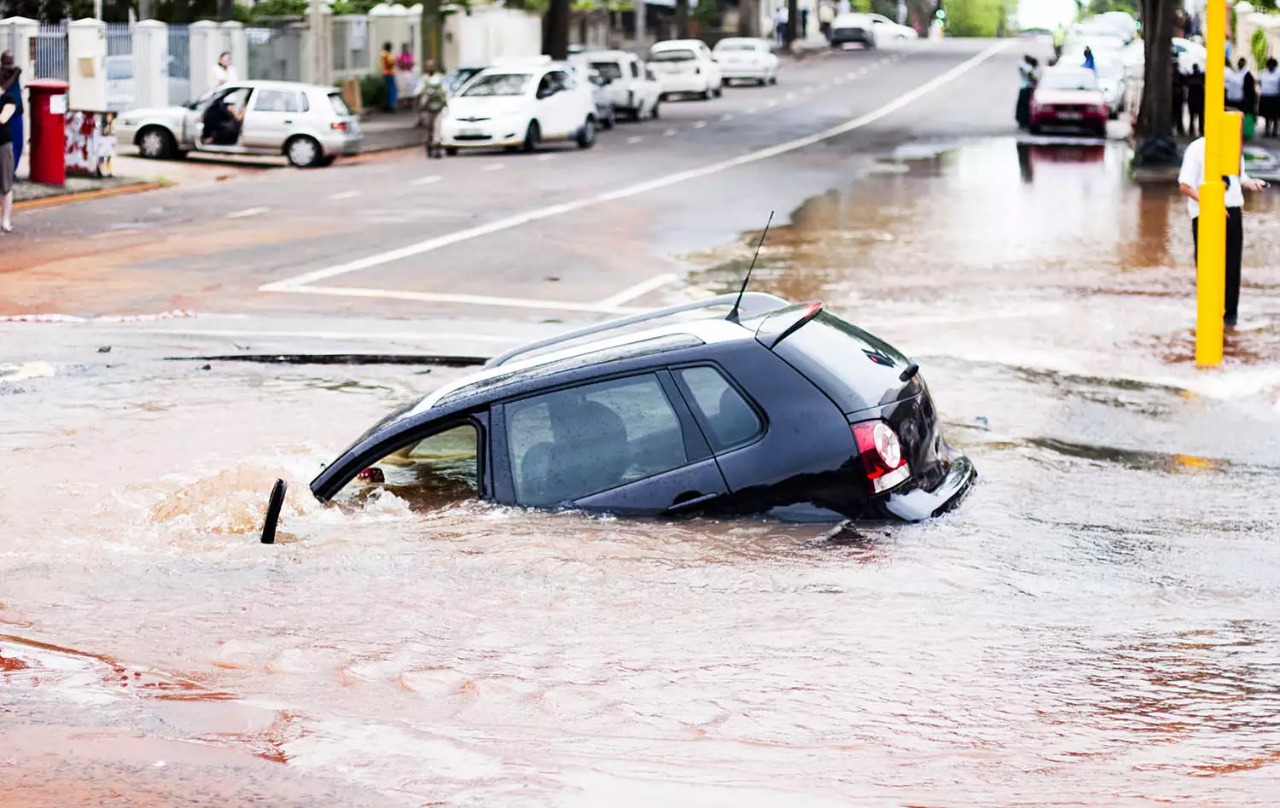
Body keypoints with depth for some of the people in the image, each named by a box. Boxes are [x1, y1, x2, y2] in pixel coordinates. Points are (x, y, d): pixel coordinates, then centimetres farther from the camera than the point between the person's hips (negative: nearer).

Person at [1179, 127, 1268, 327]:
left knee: (1232, 265, 6)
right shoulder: (1198, 149, -8)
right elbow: (1185, 185, -10)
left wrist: (1252, 183, -4)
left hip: (1232, 212, 5)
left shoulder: (1234, 148, 9)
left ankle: (1230, 313, 18)